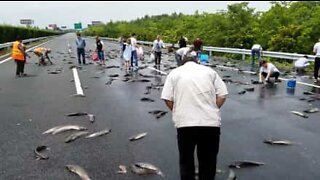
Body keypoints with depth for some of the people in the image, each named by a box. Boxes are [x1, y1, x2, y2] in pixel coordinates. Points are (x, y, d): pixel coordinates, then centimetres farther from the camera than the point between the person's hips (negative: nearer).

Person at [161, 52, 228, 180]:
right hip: (211, 122, 1)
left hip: (185, 123, -1)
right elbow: (222, 96, 5)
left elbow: (167, 99, 3)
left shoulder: (174, 73, 10)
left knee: (186, 160, 15)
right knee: (208, 160, 16)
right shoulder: (210, 71, 13)